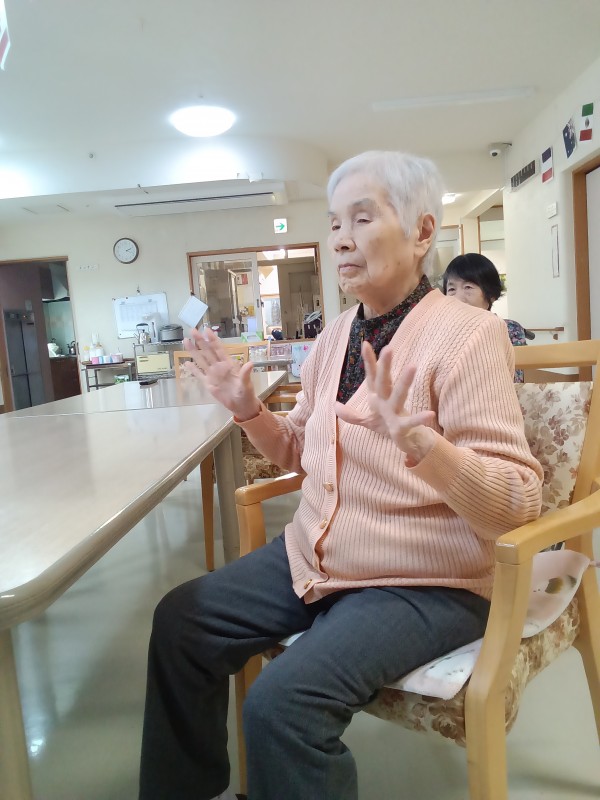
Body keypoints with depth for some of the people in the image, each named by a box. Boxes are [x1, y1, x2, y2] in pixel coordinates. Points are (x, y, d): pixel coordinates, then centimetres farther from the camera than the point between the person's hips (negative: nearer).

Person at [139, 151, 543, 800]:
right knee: (180, 620, 4)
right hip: (313, 557, 8)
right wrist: (248, 409, -3)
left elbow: (517, 504, -20)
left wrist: (416, 440, -37)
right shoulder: (334, 336, 7)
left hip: (425, 583, -7)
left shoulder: (466, 336, -16)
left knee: (283, 701, -25)